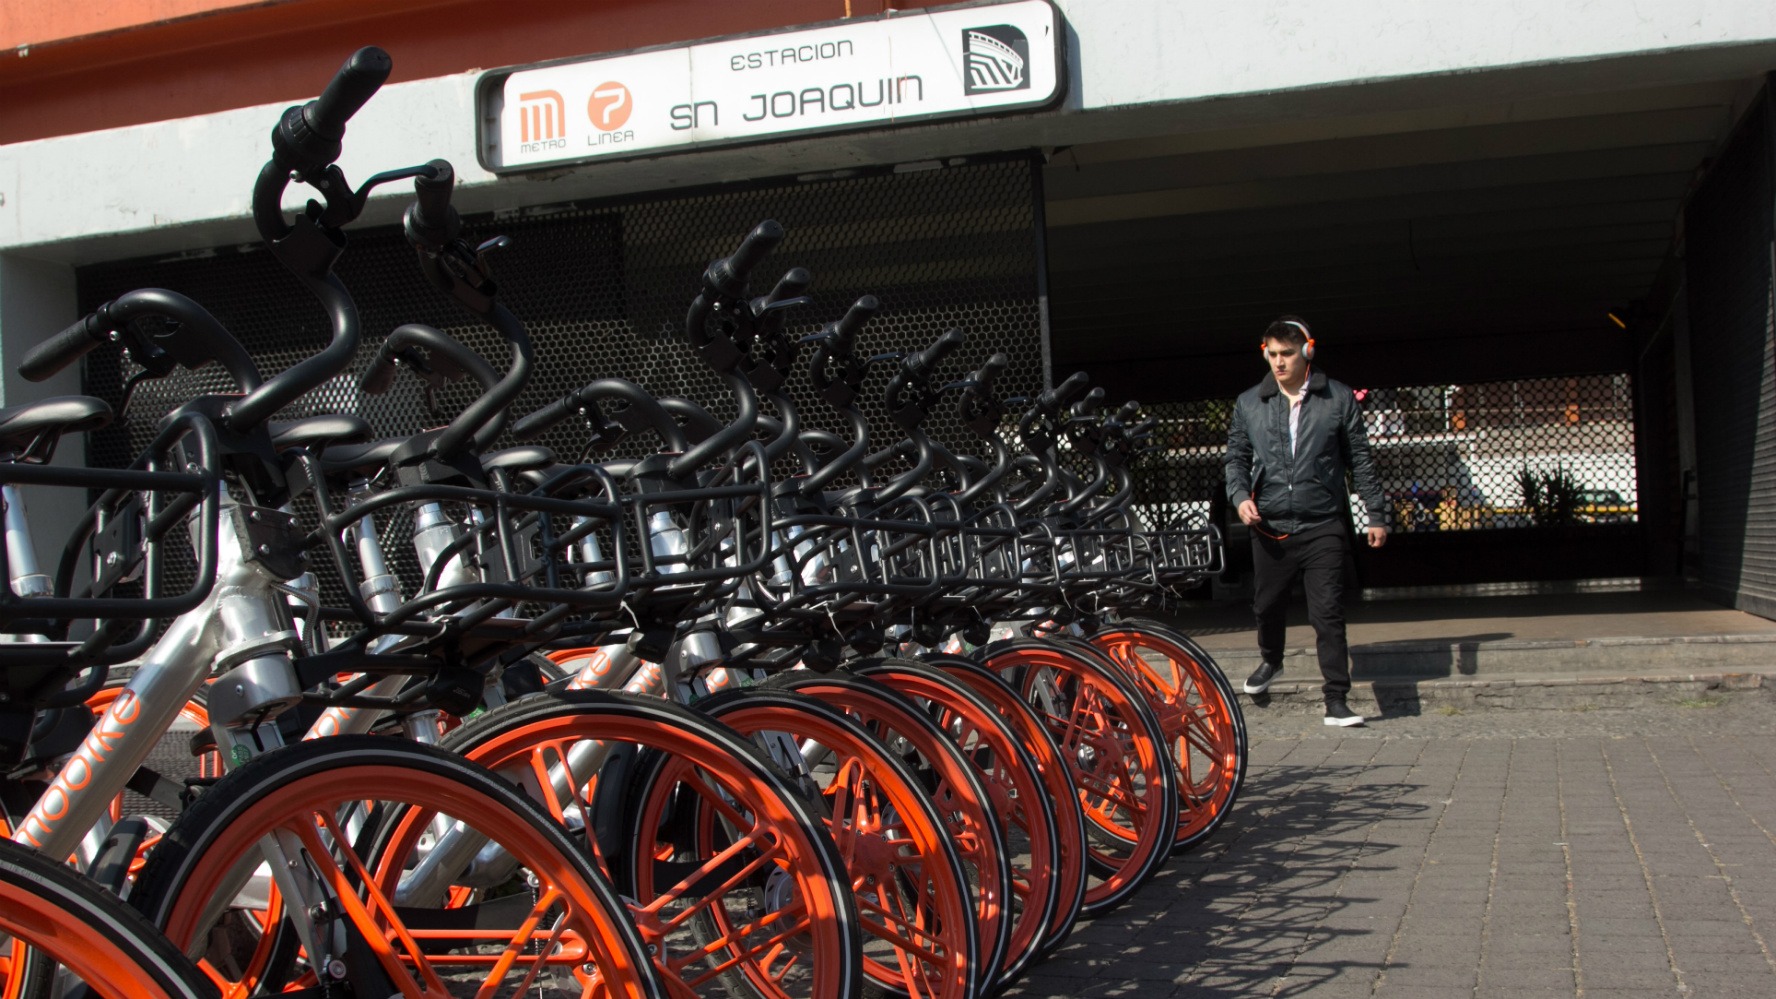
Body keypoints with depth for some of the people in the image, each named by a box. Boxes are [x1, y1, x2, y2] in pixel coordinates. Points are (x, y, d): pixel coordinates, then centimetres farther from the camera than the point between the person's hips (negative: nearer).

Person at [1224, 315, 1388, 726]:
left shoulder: (1339, 398, 3)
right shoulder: (1249, 403, 7)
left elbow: (1360, 460, 6)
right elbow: (1236, 457, 13)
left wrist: (1375, 515, 5)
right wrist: (1240, 496, -6)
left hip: (1323, 527, -2)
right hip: (1270, 527, 3)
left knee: (1328, 615, -7)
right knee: (1267, 604, 16)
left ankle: (1336, 701, -1)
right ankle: (1270, 659, 46)